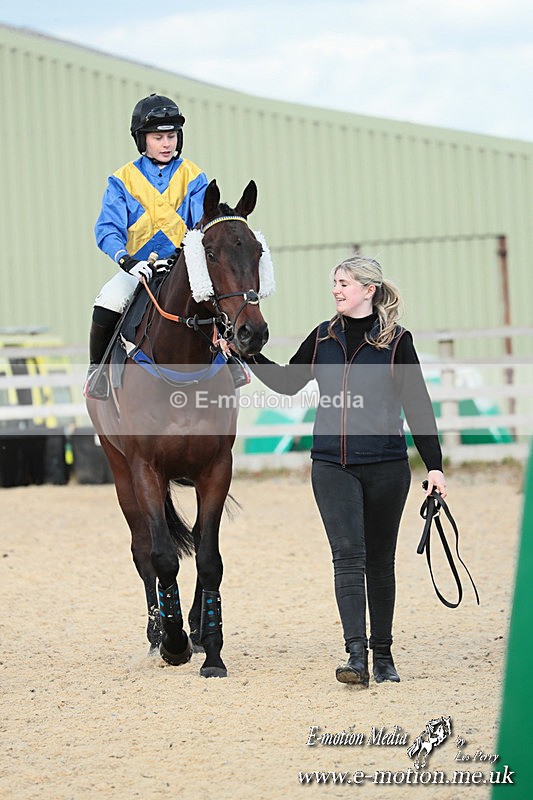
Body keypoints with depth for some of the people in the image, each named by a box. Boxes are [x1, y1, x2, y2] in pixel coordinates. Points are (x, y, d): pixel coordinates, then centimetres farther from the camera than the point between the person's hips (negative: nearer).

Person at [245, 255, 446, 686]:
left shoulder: (396, 341, -2)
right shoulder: (324, 337, 8)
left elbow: (418, 406, -1)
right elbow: (288, 381, 21)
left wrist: (434, 465, -4)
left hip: (385, 465, -2)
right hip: (332, 465, 2)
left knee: (380, 560, 8)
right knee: (348, 555, -10)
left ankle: (383, 654, 19)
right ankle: (357, 655, -17)